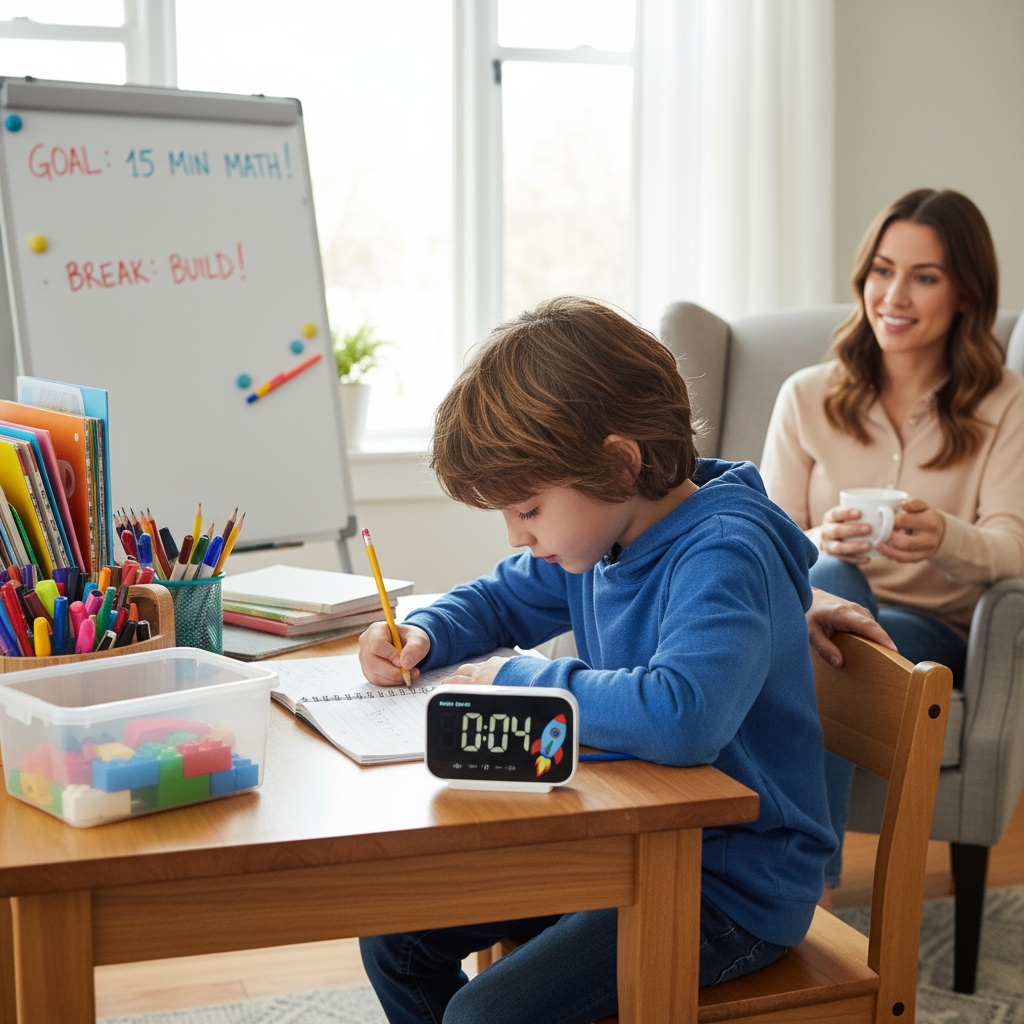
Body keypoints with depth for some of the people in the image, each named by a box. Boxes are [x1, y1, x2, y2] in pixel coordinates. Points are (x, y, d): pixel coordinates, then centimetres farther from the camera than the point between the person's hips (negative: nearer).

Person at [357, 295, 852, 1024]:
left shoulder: (724, 556, -27)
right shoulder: (599, 533, 0)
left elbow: (680, 715, -46)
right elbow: (500, 600, 19)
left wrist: (518, 681, -30)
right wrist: (422, 636, -3)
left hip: (735, 888, -9)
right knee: (394, 932, 9)